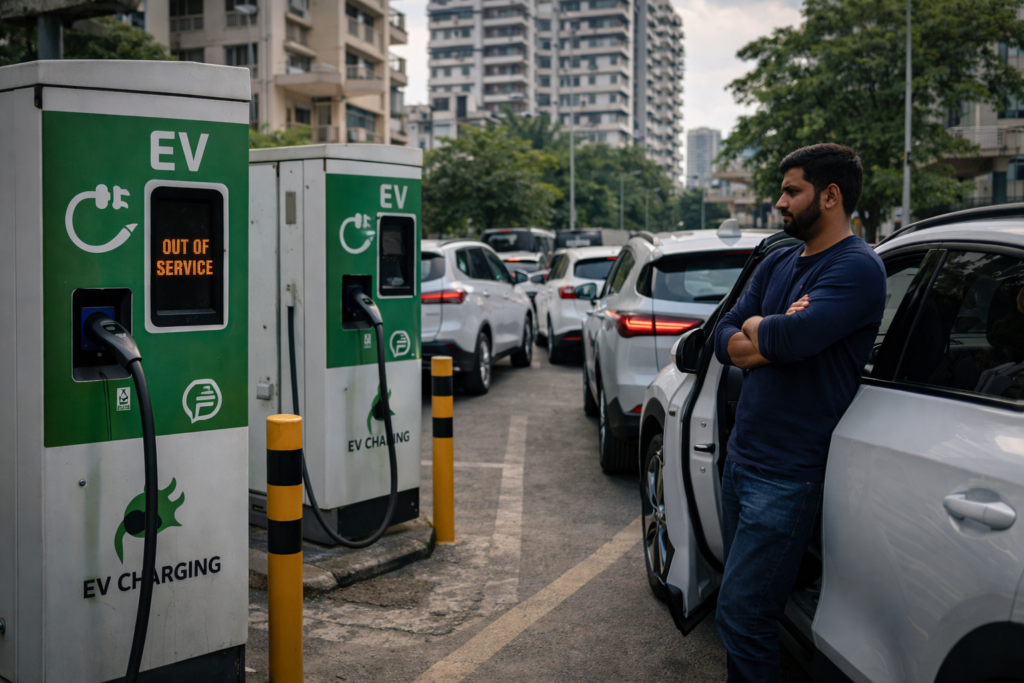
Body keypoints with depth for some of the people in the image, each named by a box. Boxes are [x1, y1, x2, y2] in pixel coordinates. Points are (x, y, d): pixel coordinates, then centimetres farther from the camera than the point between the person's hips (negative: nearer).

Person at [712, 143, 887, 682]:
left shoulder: (857, 268, -13)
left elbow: (791, 337, -28)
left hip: (786, 474, -8)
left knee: (741, 614, -6)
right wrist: (777, 337, -13)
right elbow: (724, 340, 6)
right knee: (738, 592, 16)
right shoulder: (777, 264, 12)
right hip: (740, 455, 8)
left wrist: (754, 327, -5)